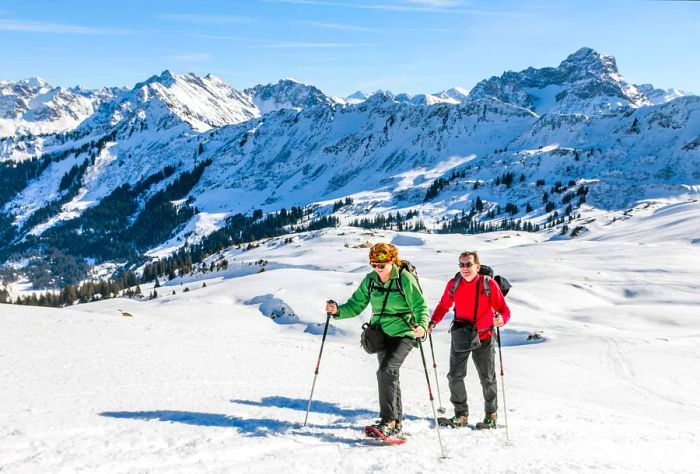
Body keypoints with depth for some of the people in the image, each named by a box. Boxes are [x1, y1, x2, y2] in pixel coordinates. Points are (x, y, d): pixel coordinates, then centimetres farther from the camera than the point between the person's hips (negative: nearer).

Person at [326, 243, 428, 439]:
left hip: (403, 334, -6)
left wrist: (422, 325, -33)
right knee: (390, 377, 13)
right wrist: (338, 311, -14)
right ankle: (396, 423, 25)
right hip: (382, 334, 6)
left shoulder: (404, 278, -14)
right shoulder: (370, 280, 2)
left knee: (386, 371, -22)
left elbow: (420, 306, -14)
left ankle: (388, 422, -18)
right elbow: (356, 305, 4)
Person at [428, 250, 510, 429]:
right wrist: (433, 322, -7)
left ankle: (491, 415, 27)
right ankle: (461, 413, 18)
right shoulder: (453, 284, -4)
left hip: (484, 337, -2)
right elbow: (443, 306, 10)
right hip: (460, 337, 2)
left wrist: (500, 319, -30)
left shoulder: (489, 284, -12)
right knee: (455, 376, 0)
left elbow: (504, 310, -7)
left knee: (487, 379, 9)